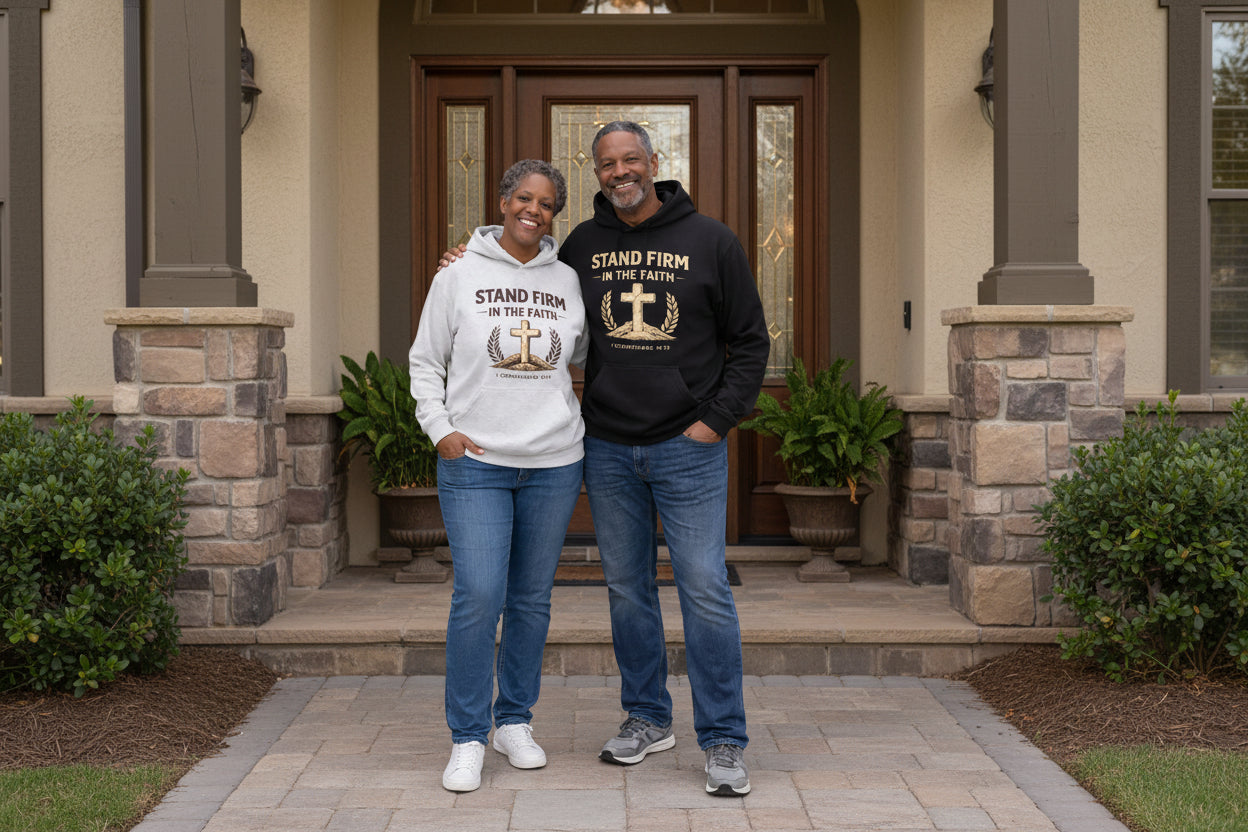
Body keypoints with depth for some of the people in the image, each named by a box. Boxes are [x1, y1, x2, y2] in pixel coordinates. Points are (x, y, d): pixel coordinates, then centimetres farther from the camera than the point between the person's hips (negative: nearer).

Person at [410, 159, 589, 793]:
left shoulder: (568, 282, 9)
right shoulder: (460, 276, 2)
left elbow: (588, 354, 23)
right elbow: (425, 362, 6)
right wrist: (440, 428, -6)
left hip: (554, 464, 3)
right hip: (475, 462, -3)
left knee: (532, 599, 10)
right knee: (478, 597, -10)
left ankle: (516, 721, 24)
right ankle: (468, 739, 2)